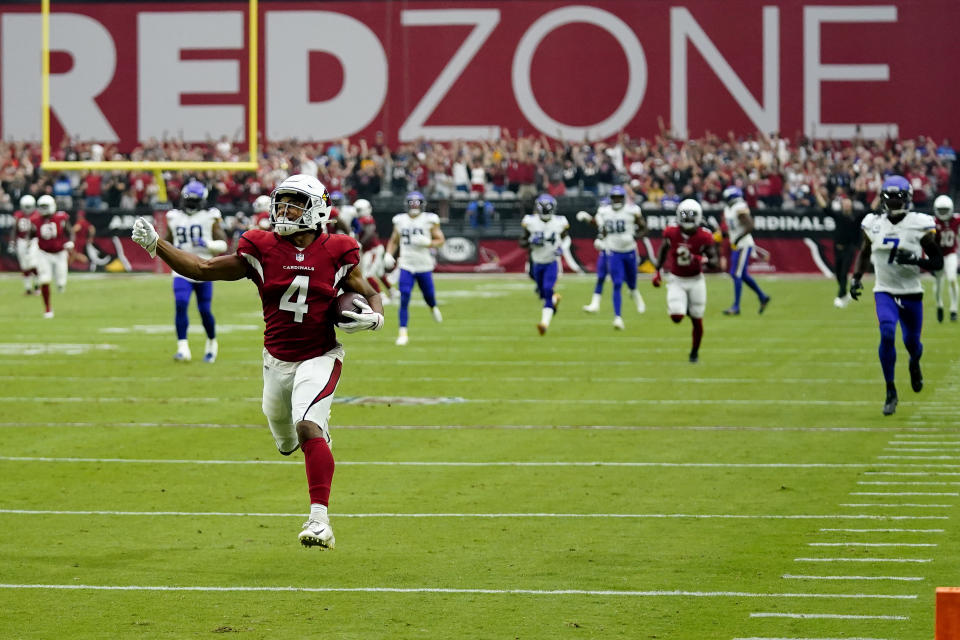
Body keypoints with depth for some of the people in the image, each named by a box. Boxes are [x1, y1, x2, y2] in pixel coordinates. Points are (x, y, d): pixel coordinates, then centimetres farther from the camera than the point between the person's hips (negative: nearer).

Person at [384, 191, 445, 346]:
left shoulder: (429, 220, -3)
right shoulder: (400, 221, 6)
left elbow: (440, 240, 0)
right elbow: (394, 241, 17)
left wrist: (427, 243, -19)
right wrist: (388, 255, 1)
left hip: (424, 266, -1)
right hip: (406, 265, 1)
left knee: (428, 296, 10)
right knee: (404, 298, -11)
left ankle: (433, 308, 49)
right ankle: (403, 333, -8)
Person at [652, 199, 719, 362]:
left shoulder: (704, 237, -18)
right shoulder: (671, 232, -14)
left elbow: (715, 263, -14)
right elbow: (663, 249, 7)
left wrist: (703, 261, -36)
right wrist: (657, 271, 7)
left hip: (696, 280, 0)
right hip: (676, 280, 0)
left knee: (697, 320, 6)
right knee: (676, 317, -14)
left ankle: (695, 352, 29)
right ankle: (684, 307, 24)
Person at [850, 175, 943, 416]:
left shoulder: (920, 225, -10)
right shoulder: (873, 224, -1)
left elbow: (938, 262, -6)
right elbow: (864, 253, 18)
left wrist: (915, 260, -24)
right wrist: (856, 278, 7)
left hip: (911, 293, 0)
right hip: (884, 292, 0)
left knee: (911, 341, 11)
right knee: (887, 334, -21)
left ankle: (914, 364, 51)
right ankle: (891, 391, -9)